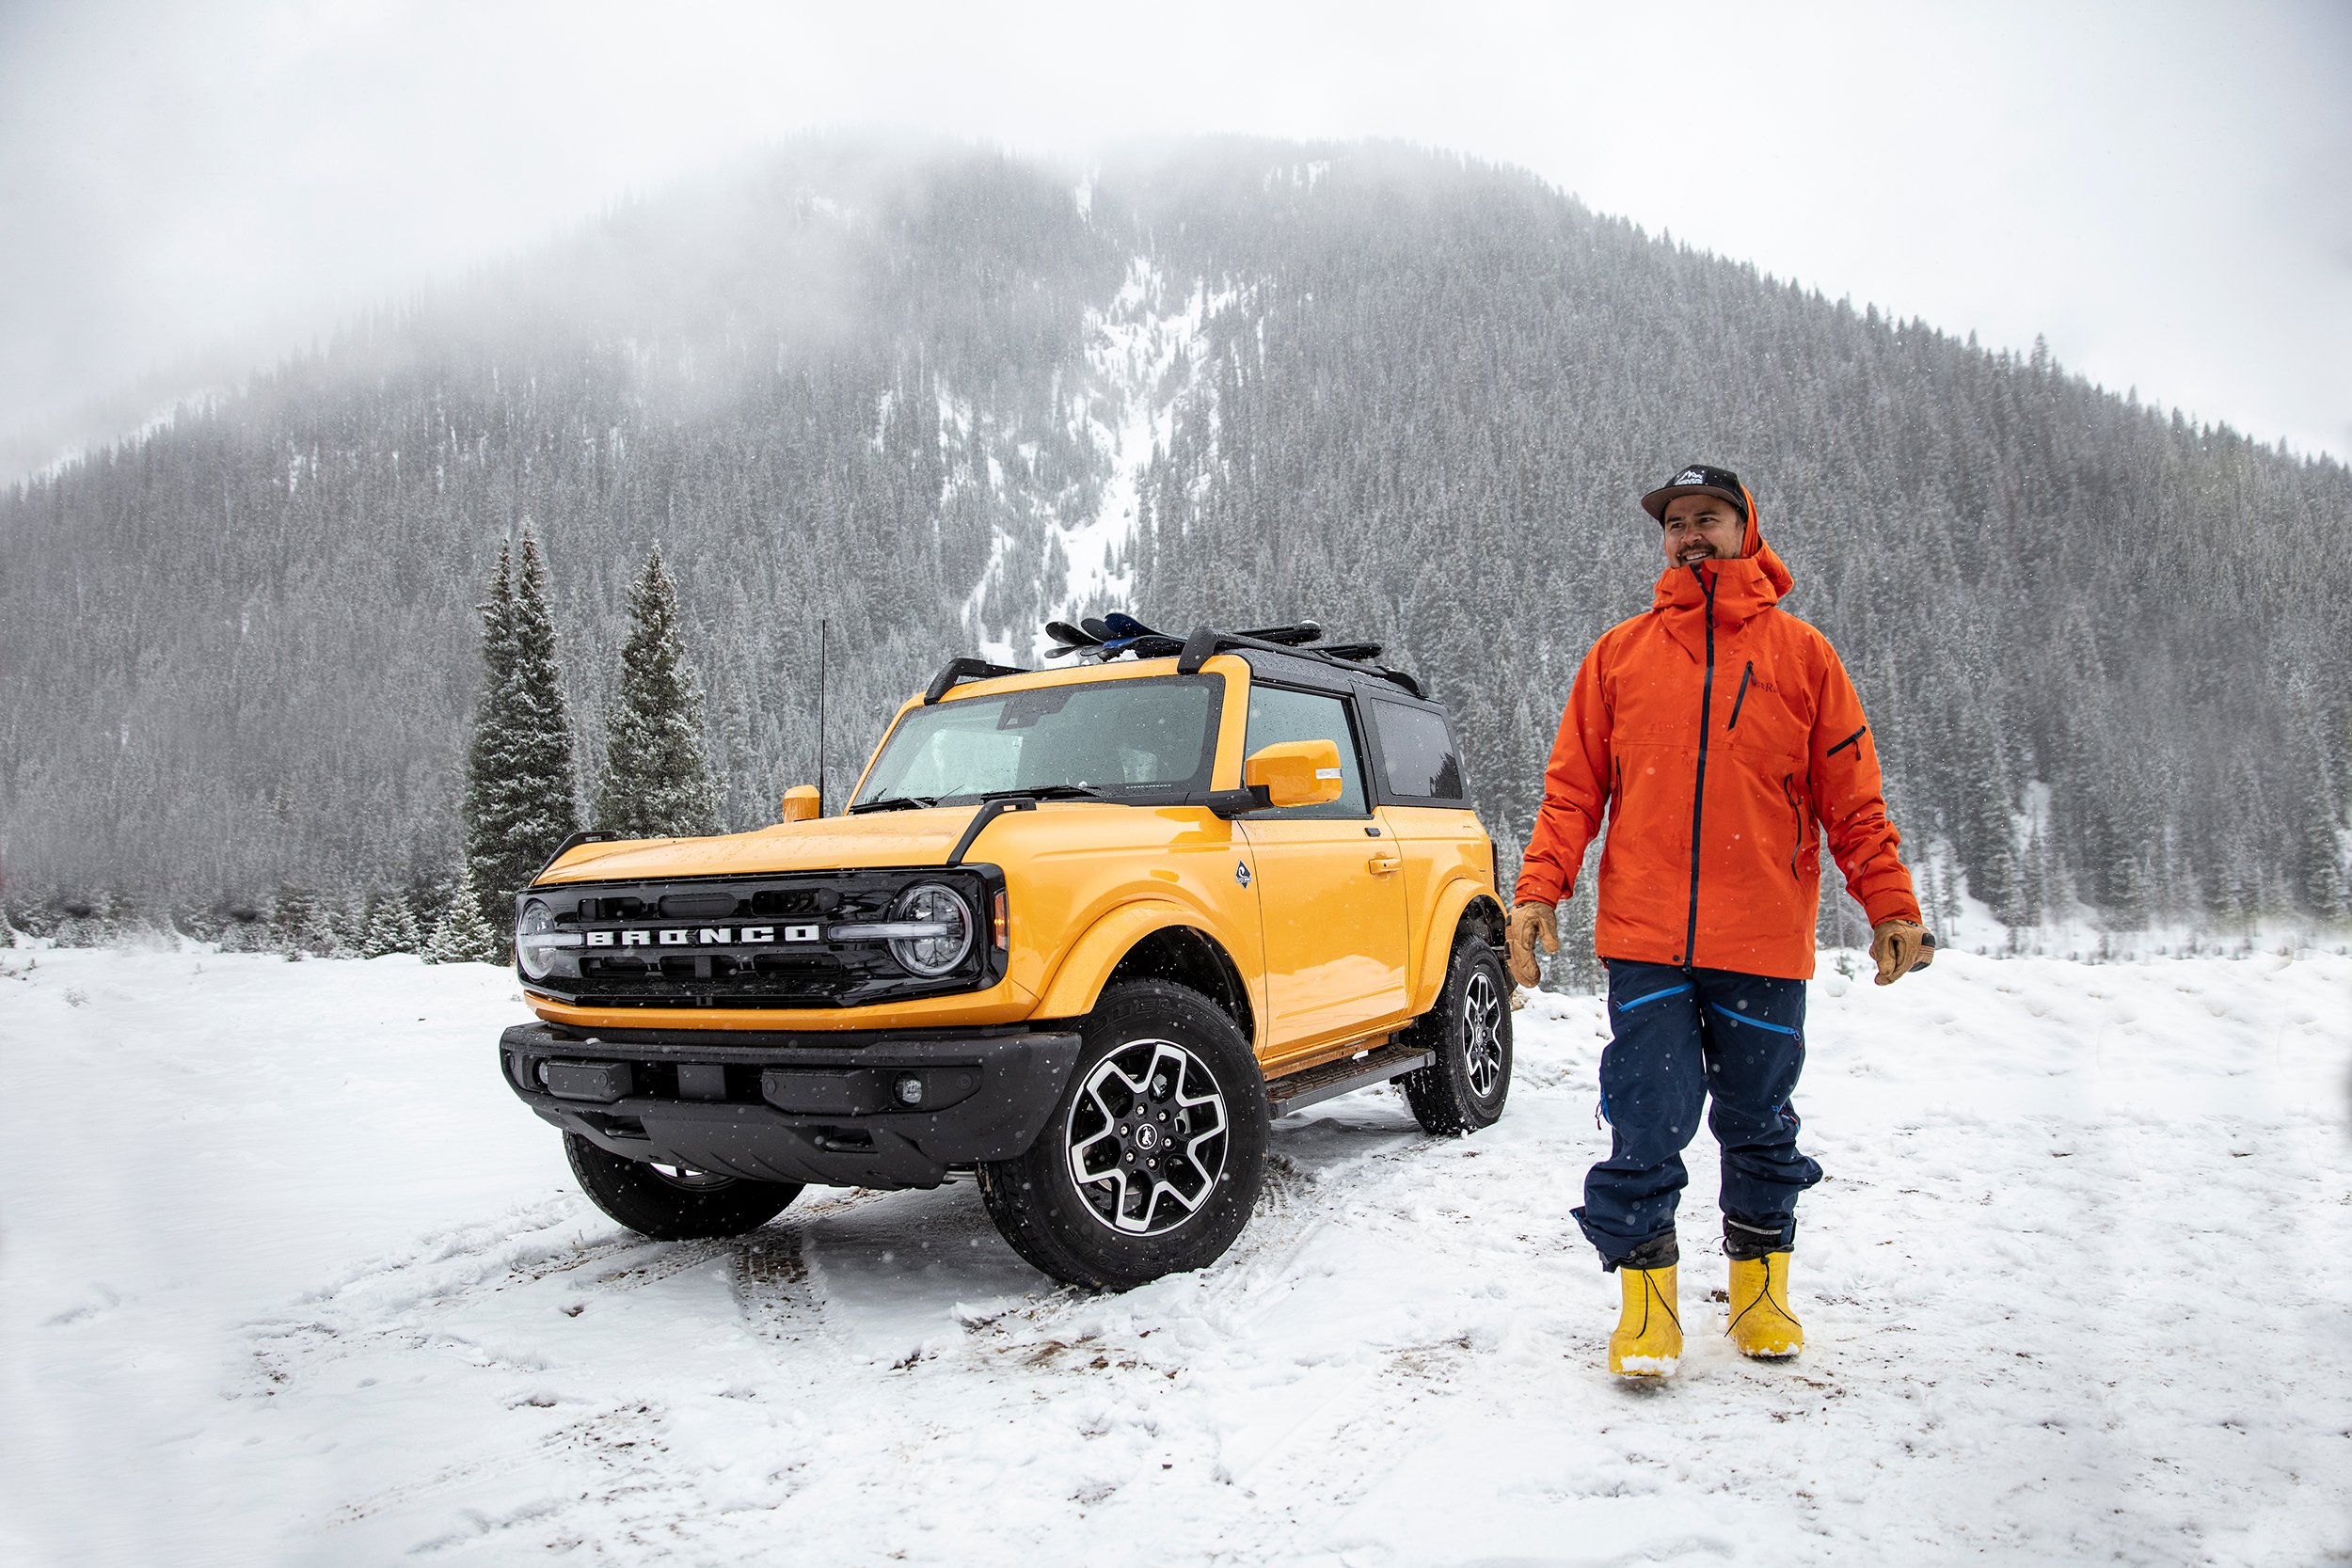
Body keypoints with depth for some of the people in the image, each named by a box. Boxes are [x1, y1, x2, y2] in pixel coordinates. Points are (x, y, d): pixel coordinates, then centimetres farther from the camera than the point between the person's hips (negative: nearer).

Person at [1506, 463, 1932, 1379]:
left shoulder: (1800, 653, 7)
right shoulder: (1620, 652, 9)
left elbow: (1852, 797, 7)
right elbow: (1574, 786, 7)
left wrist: (1892, 906, 1)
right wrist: (1538, 889, -4)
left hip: (1765, 943, 0)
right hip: (1644, 939, 0)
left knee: (1760, 1128, 12)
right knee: (1646, 1129, 0)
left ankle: (1760, 1286, 29)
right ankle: (1646, 1298, 13)